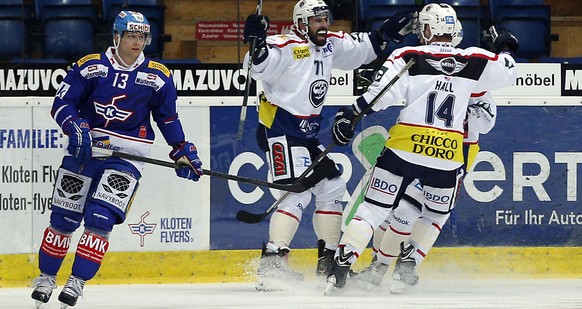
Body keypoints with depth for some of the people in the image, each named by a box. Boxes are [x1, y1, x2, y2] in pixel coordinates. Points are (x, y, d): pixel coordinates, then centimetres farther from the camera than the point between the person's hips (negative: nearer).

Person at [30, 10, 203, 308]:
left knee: (100, 218, -15)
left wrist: (183, 150, 8)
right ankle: (46, 276, 21)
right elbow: (62, 103, -4)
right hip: (84, 149, 1)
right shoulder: (90, 66, -3)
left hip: (126, 156, -1)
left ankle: (78, 281, -8)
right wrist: (76, 126, -21)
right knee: (63, 218, 4)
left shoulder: (157, 76, 1)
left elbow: (168, 117, 13)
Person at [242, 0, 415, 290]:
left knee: (332, 188, 13)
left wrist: (387, 33, 20)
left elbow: (359, 48, 26)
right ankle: (271, 264, -26)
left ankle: (328, 262, 23)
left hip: (308, 133, 10)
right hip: (280, 132, -10)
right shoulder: (286, 47, -17)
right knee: (299, 192, -21)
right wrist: (257, 46, -49)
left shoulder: (329, 45, 9)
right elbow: (261, 67, -31)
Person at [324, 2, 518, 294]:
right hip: (446, 158, 1)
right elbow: (507, 73, 21)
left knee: (374, 208, 5)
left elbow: (380, 94, -9)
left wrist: (348, 115, -2)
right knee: (437, 214, 25)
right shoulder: (475, 60, 6)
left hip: (403, 149, -1)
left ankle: (339, 269, -6)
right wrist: (505, 48, 40)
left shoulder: (409, 57, -1)